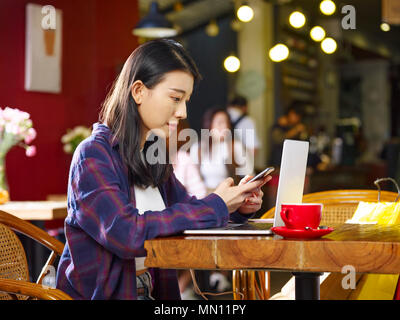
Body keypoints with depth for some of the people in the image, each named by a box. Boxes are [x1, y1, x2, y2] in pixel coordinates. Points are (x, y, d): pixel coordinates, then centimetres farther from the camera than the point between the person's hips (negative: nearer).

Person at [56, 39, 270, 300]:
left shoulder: (153, 157, 11)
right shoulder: (93, 156, -12)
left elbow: (186, 208, 21)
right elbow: (127, 234, -23)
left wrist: (238, 208, 1)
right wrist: (215, 205, -18)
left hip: (150, 292, 7)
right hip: (100, 293, -7)